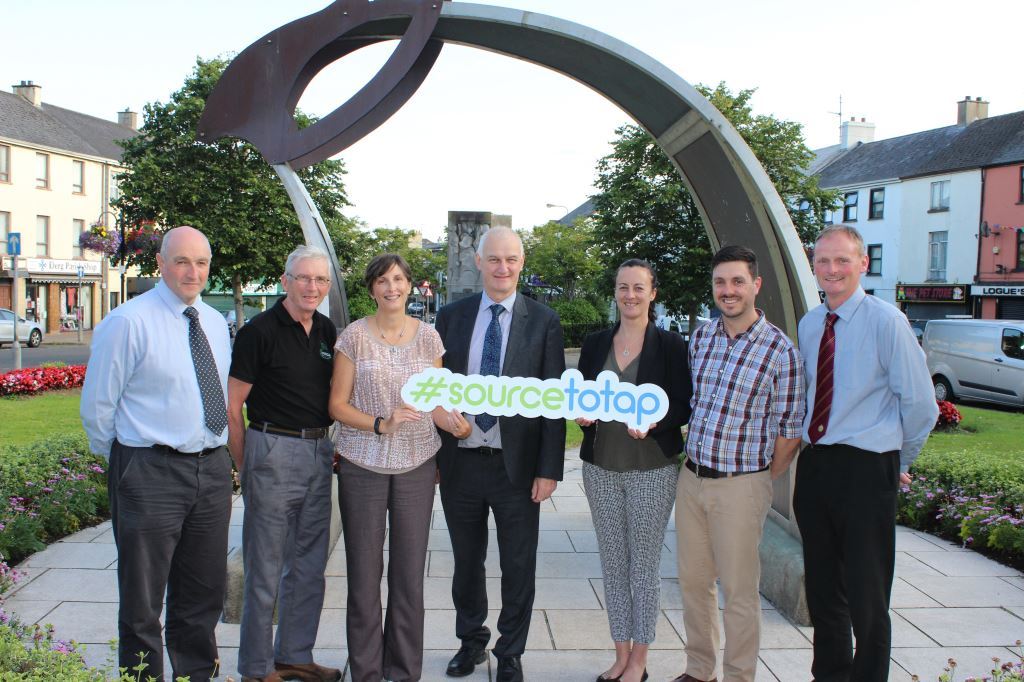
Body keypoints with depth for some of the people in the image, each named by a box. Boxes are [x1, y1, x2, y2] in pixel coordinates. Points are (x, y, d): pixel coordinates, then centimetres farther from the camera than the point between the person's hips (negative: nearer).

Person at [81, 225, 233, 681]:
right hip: (150, 474, -6)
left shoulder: (215, 323, 10)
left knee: (205, 593, 18)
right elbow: (97, 405, -7)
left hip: (212, 469, 6)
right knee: (142, 599, 7)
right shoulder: (127, 323, -11)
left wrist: (216, 455, 16)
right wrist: (124, 462, 2)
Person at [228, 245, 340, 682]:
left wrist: (329, 446, 10)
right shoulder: (258, 332, -9)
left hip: (319, 453, 7)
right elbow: (232, 407, -8)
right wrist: (245, 467, -8)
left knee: (309, 567, 14)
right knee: (265, 570, 3)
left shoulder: (328, 332, 9)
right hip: (273, 452, -6)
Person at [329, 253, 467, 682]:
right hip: (363, 465, -2)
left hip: (416, 464, 2)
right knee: (364, 570, 4)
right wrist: (381, 425, -16)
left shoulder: (427, 337, 5)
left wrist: (452, 421, -12)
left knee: (410, 570, 7)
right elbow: (337, 405, -1)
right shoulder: (355, 336, -2)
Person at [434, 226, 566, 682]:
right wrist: (432, 454, 4)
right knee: (466, 562, 18)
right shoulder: (451, 316, 3)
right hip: (460, 461, 2)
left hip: (517, 465, -2)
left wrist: (549, 469, -9)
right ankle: (471, 640, 40)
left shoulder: (543, 322, -3)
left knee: (519, 567, 11)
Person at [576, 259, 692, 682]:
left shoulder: (670, 345, -4)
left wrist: (652, 421, -22)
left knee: (644, 565, 5)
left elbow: (683, 408, -4)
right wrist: (583, 413, -10)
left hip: (652, 468, -3)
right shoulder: (595, 344, 6)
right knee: (613, 564, 11)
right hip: (601, 468, 4)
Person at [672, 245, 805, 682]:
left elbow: (790, 430, -6)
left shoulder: (779, 350, -11)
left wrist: (763, 483, 0)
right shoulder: (700, 338, 5)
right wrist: (695, 458, 14)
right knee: (692, 581, 15)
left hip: (741, 486, -5)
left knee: (739, 591, 6)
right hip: (691, 477, 5)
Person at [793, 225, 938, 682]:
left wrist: (898, 461, 4)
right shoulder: (808, 324, 7)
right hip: (814, 467, 6)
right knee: (822, 588, 17)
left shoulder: (886, 321, -11)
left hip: (865, 471, -6)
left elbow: (920, 404, -6)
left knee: (866, 596, 5)